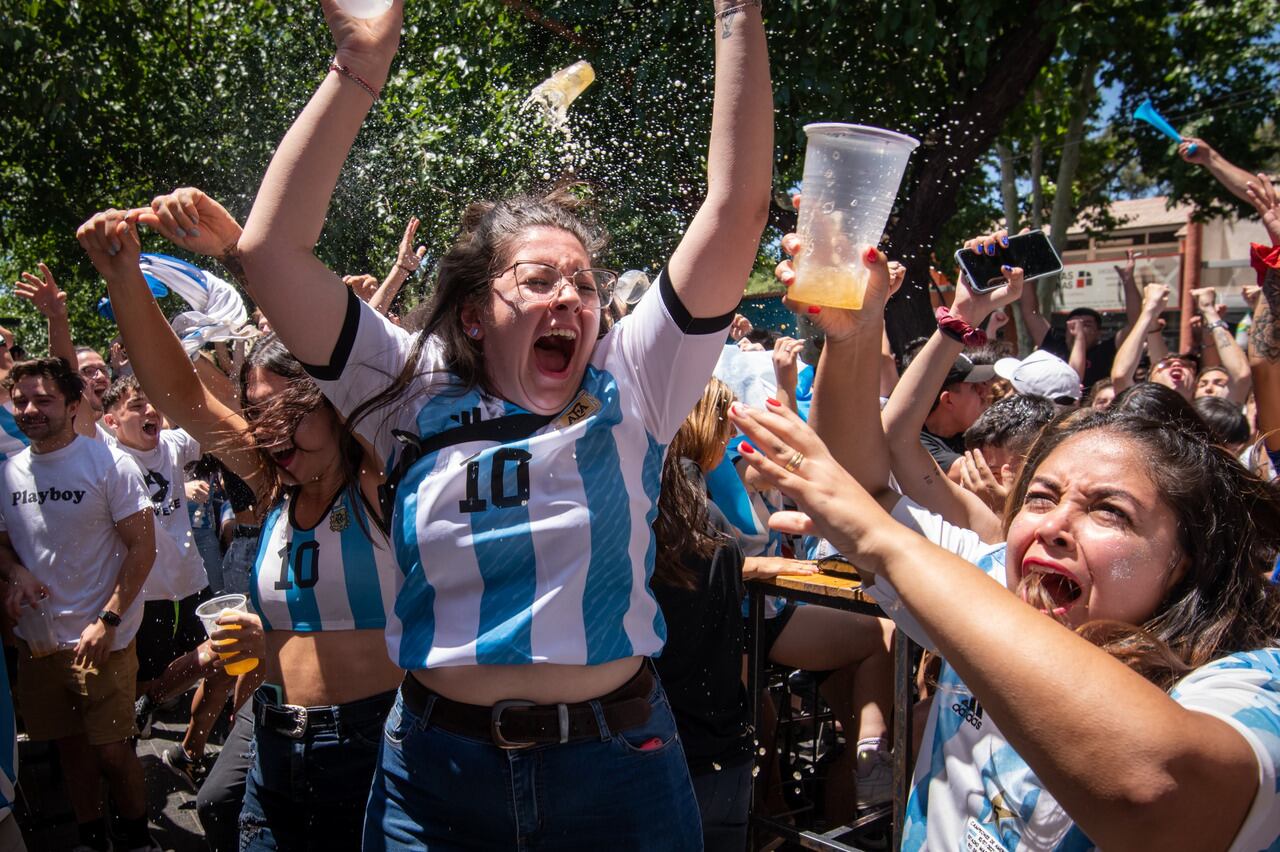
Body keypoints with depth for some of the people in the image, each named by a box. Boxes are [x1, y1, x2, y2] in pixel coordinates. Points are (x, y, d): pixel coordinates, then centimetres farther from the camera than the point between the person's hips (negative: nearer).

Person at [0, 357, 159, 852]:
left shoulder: (109, 464, -10)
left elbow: (142, 548, -11)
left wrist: (107, 621, -17)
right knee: (70, 746, 14)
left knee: (111, 750, 1)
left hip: (102, 639, -4)